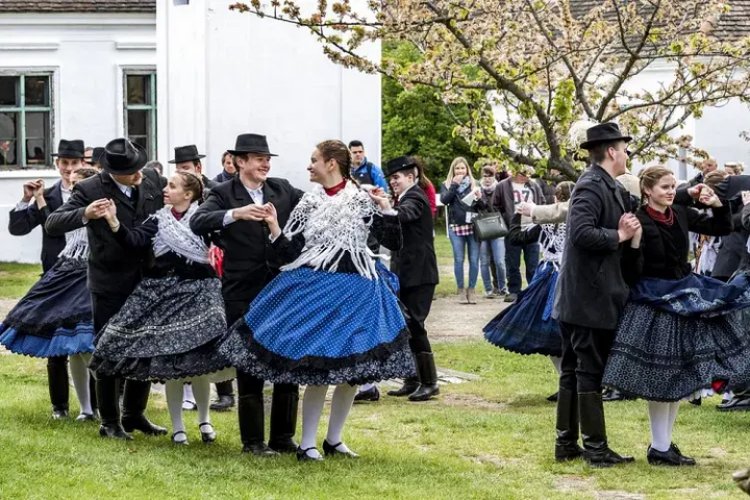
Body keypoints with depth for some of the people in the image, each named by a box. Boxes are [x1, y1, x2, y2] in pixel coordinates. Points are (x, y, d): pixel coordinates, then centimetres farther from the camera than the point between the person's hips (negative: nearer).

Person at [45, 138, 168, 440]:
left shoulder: (152, 181, -3)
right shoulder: (90, 189, -15)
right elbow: (52, 224, -23)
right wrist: (84, 215, -42)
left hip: (147, 282, 5)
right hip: (110, 287, -4)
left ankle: (134, 415, 28)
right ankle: (110, 423, 14)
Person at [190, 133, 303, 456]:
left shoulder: (283, 190, 7)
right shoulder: (224, 194, -5)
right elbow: (197, 223, -21)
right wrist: (235, 214, -36)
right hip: (243, 294, -4)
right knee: (250, 367, 3)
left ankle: (284, 437, 17)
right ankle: (252, 441, 11)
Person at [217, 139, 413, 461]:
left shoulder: (364, 200, 1)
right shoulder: (309, 203, 6)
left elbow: (394, 243, -1)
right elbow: (290, 251, 3)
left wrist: (386, 209, -12)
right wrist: (274, 227, -11)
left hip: (356, 290, 1)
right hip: (314, 287, -1)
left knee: (353, 371, 5)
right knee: (317, 369, -5)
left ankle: (334, 440, 20)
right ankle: (307, 443, 4)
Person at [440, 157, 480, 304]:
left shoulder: (474, 184, 12)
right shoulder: (447, 185, 10)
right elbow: (444, 200, -8)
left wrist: (479, 198, -12)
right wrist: (455, 185, -10)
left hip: (473, 226, 1)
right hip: (456, 227, -1)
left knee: (474, 260, -1)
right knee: (459, 259, 0)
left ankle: (471, 290, 8)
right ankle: (461, 290, 9)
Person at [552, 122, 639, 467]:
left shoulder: (609, 188, 13)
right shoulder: (592, 186, -16)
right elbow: (582, 232, -28)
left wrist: (625, 229, -4)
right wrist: (619, 235, -17)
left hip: (578, 297, 10)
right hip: (591, 297, -10)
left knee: (574, 370, 13)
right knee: (591, 371, -3)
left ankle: (566, 443, 20)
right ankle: (596, 448, 3)